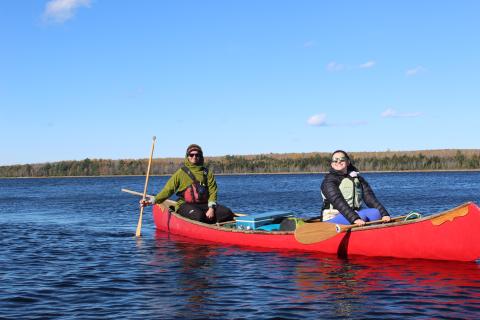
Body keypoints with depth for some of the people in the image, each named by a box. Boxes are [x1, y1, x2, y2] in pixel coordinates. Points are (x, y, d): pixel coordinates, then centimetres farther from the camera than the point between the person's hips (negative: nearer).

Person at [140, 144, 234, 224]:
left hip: (204, 204, 3)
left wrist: (211, 208, -11)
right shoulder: (181, 172, 8)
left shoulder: (207, 172, 14)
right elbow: (168, 190, 3)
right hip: (185, 205, -3)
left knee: (227, 213, -20)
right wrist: (153, 200, -12)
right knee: (198, 216, -37)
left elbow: (212, 191, 6)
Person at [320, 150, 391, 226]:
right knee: (362, 217, -32)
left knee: (376, 212, -23)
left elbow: (370, 198, 4)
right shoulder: (329, 181, -4)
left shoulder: (358, 179, 14)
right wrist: (354, 218, -32)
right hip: (333, 218, -6)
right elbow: (338, 202, -19)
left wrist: (384, 214, -12)